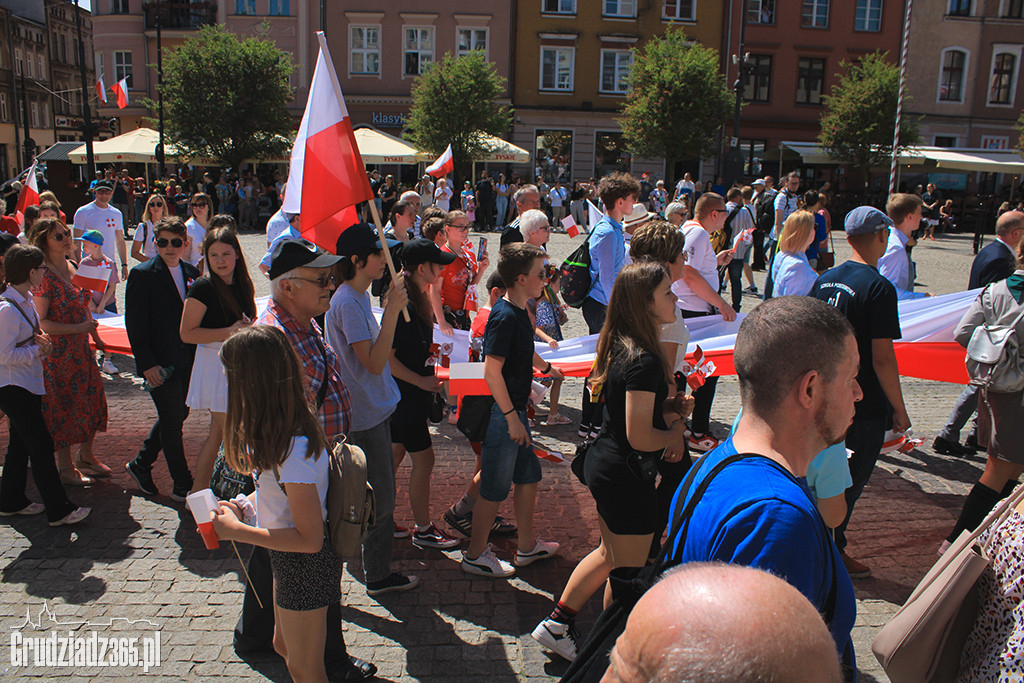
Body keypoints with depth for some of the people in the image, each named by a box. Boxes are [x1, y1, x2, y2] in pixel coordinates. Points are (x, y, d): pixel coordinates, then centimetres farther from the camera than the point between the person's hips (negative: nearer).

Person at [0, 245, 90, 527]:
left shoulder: (25, 298, 8)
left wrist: (40, 341, 3)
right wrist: (37, 350, -13)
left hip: (27, 385, 10)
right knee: (41, 445, -7)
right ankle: (59, 510, 0)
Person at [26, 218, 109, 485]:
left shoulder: (72, 267, 7)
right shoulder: (44, 276, -16)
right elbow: (40, 322, -19)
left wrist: (96, 337, 20)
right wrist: (77, 328, -22)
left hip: (81, 348, 8)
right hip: (58, 351, -7)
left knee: (92, 399, 13)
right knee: (63, 405, 3)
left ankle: (85, 456, 31)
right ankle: (65, 467, 18)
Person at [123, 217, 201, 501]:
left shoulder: (191, 272, 8)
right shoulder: (143, 274, -9)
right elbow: (134, 323, -11)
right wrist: (147, 363, -16)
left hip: (187, 360, 6)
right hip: (160, 362, -6)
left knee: (177, 415, 16)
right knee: (172, 420, 2)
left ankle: (140, 464, 36)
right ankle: (183, 484, 15)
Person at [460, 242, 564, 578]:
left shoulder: (519, 312, 8)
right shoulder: (504, 317, -22)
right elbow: (492, 371, -25)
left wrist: (546, 367, 45)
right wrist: (512, 418, -22)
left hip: (514, 409, 10)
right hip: (501, 414, -10)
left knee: (528, 476, 18)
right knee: (495, 488, 3)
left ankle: (527, 546, 34)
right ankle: (475, 555, 19)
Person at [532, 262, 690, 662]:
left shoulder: (620, 346, 3)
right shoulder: (643, 361, -25)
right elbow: (640, 437, -25)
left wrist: (670, 405, 5)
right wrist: (677, 431, -8)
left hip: (602, 464, 9)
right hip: (628, 477, -9)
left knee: (609, 554, 26)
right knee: (626, 571, 10)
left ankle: (556, 625, 37)